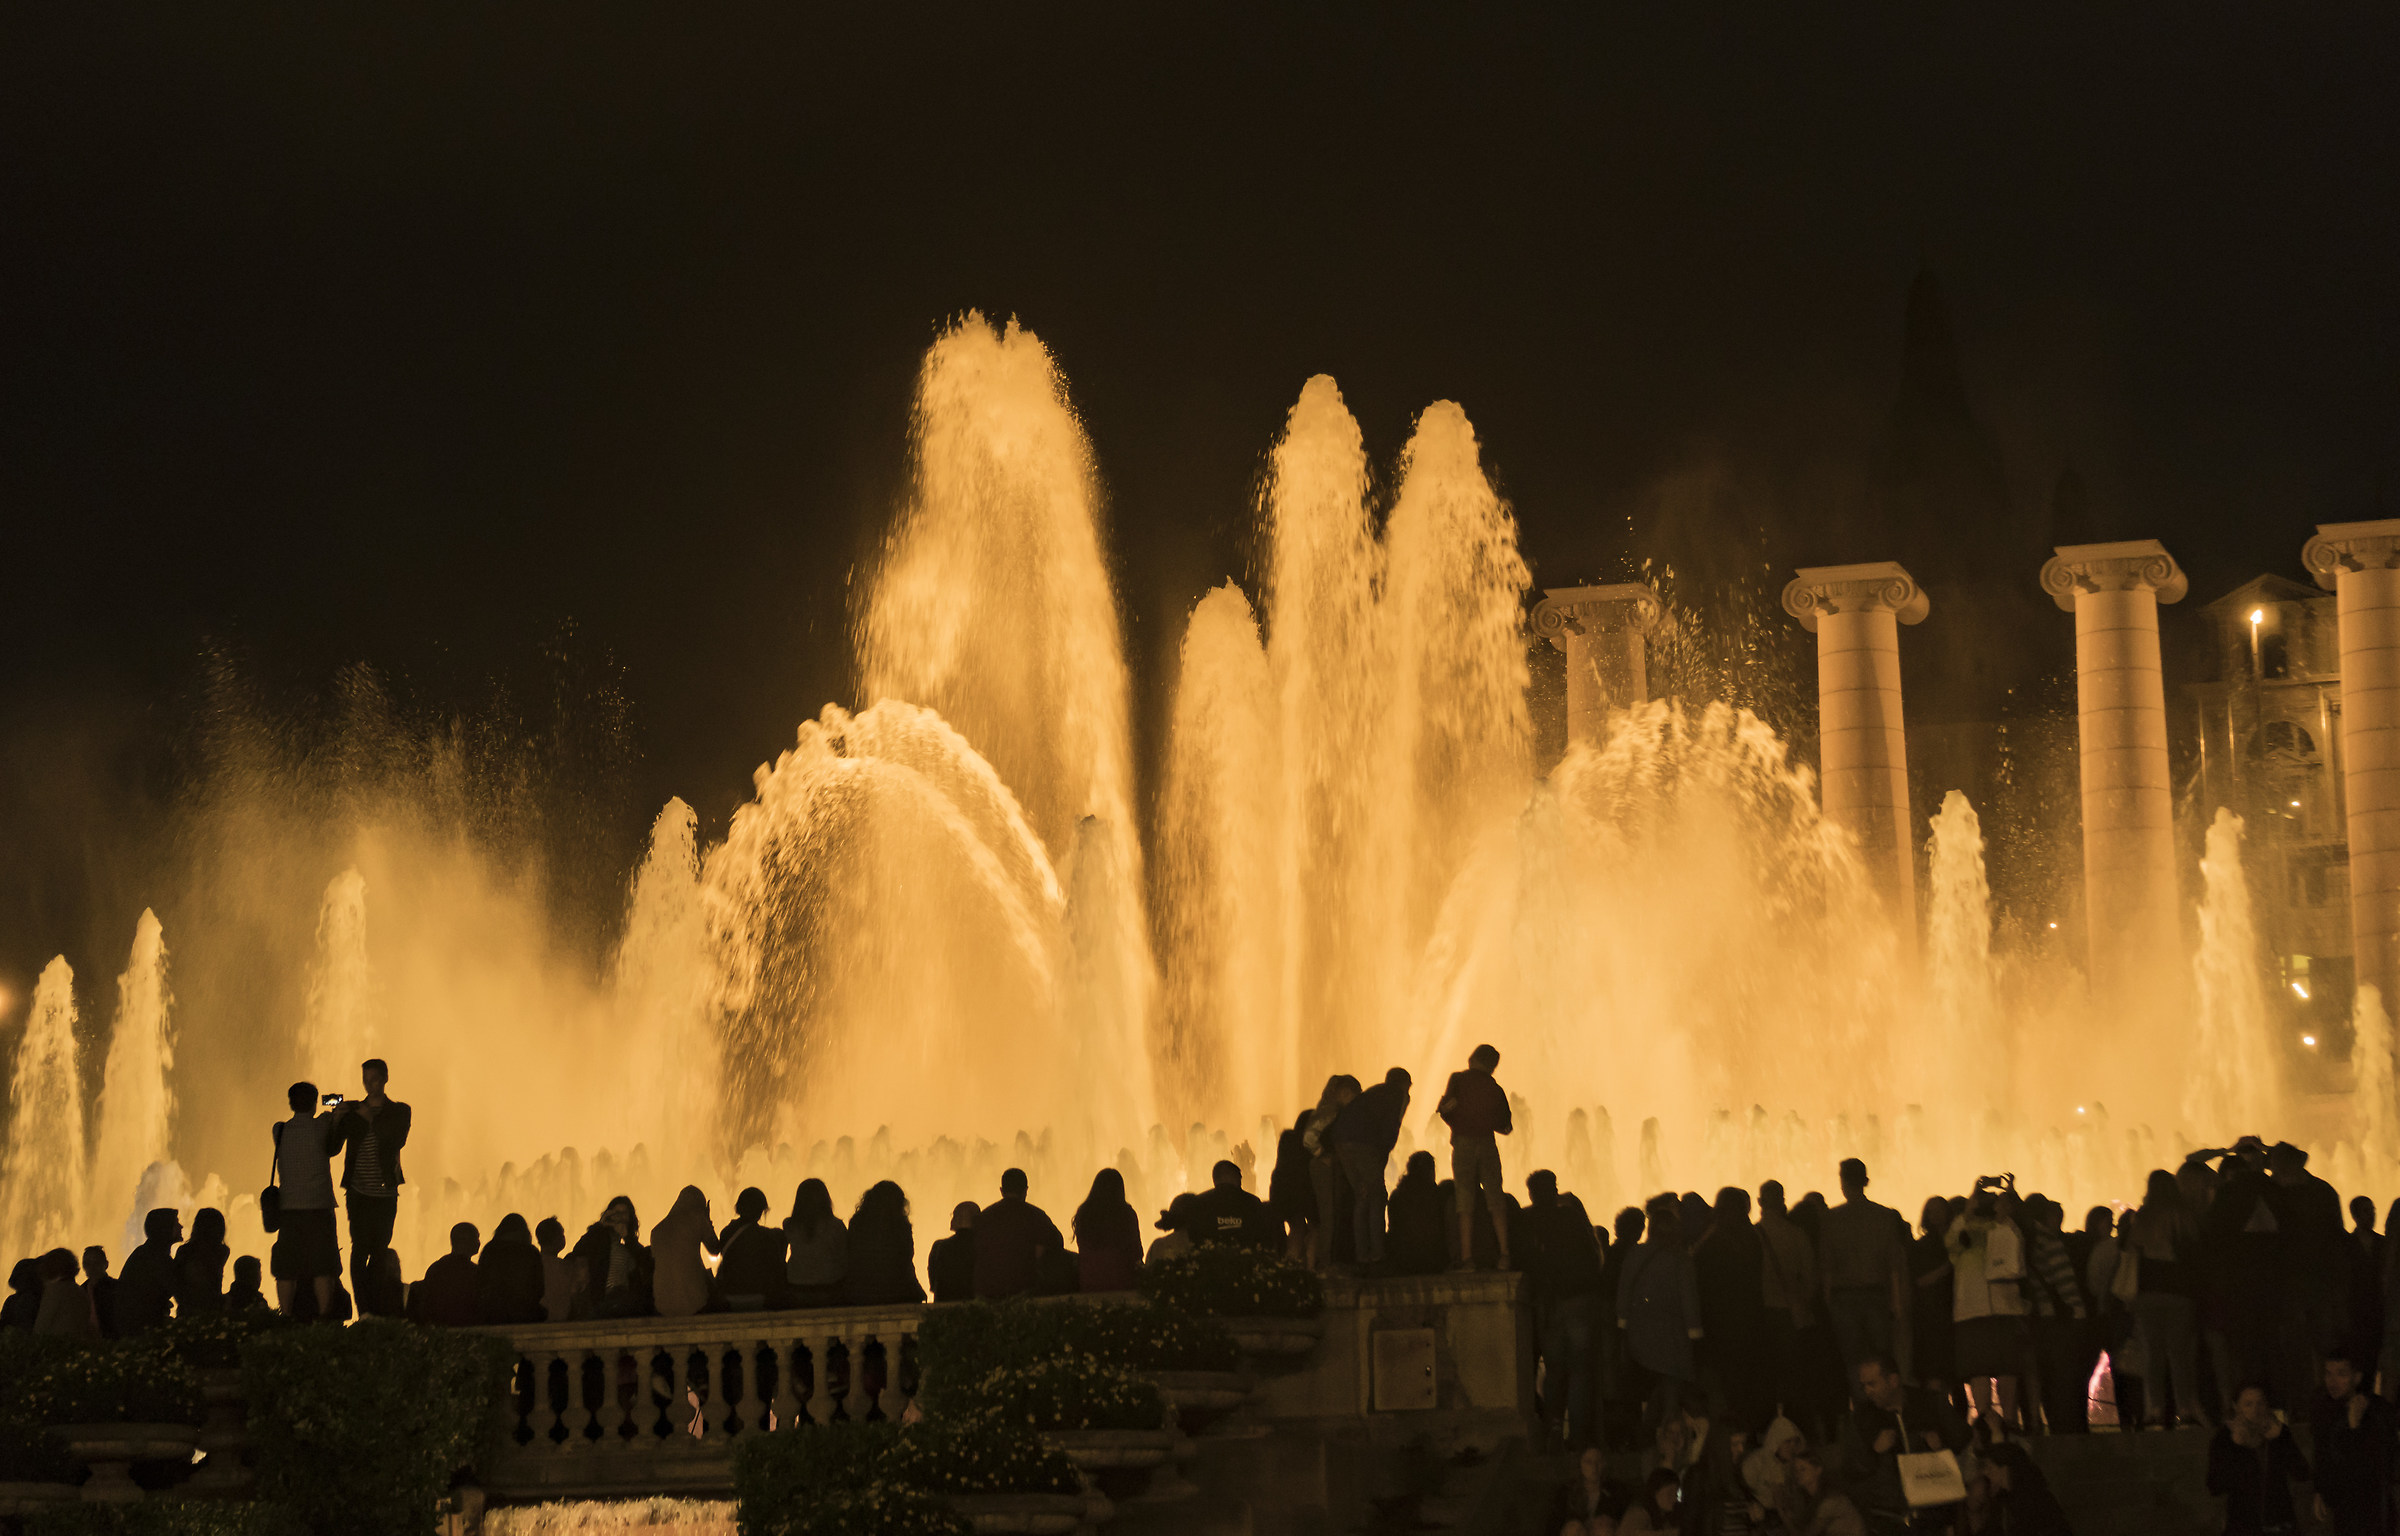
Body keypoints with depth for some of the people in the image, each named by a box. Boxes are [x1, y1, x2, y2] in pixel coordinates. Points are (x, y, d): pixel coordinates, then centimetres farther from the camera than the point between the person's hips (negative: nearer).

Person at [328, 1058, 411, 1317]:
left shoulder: (399, 1112, 8)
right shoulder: (352, 1112, 10)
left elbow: (397, 1141, -7)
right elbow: (332, 1149, 6)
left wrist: (371, 1120, -10)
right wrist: (336, 1122, -11)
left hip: (385, 1193, 0)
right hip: (358, 1193, 0)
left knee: (380, 1249, 2)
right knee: (360, 1247, -11)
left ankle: (377, 1308, 10)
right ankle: (365, 1308, -12)